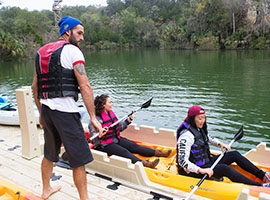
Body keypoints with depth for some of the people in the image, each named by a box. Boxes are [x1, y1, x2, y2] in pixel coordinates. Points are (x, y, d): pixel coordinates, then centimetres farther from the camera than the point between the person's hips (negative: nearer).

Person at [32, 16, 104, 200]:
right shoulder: (72, 50, -7)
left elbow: (35, 86, 18)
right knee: (79, 159, 3)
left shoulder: (42, 52, 16)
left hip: (46, 109, 8)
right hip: (65, 111, -8)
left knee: (50, 154, 24)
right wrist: (93, 117, -14)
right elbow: (85, 86, -16)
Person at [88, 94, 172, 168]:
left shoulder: (111, 113, 8)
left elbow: (120, 127, 17)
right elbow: (94, 138, -21)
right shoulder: (97, 119, -17)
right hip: (104, 145, -7)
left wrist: (129, 120, 10)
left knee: (134, 146, -7)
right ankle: (142, 163, -45)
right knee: (124, 151, -27)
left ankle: (157, 152, -12)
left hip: (116, 139, 7)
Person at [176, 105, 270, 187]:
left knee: (234, 154, 3)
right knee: (224, 168, -30)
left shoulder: (199, 129, 3)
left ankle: (262, 175, 9)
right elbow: (182, 161, -30)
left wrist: (220, 143, 11)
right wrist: (201, 170, -36)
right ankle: (259, 187, -25)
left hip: (206, 162, 10)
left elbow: (208, 138, 27)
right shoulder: (186, 135, -25)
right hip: (194, 172, -9)